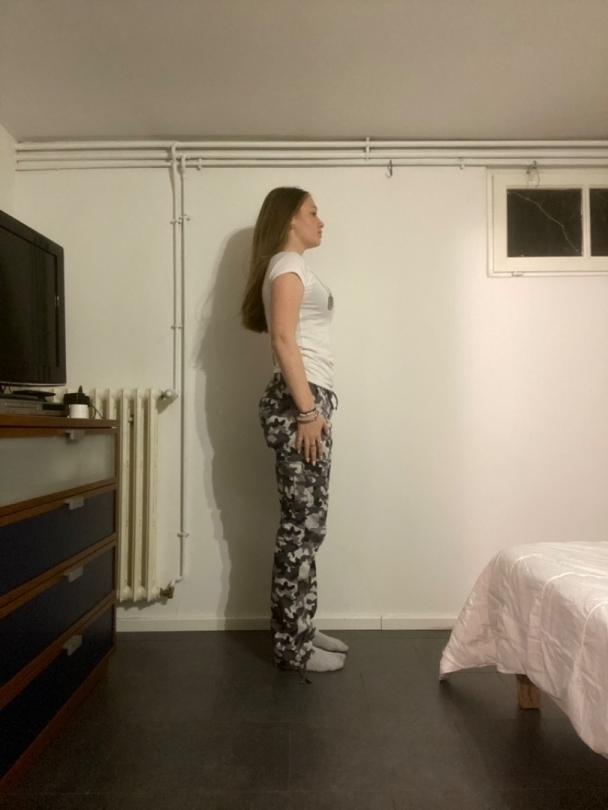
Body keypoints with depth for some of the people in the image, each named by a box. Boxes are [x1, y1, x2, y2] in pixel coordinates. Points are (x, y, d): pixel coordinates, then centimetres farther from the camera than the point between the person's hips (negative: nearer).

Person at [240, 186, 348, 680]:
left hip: (308, 400, 10)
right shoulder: (287, 265, -4)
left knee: (307, 523, 11)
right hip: (299, 402, -10)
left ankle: (300, 630, 23)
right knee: (303, 525, -5)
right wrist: (307, 411, -20)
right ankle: (293, 646, 8)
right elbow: (284, 341, -16)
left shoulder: (293, 268, 25)